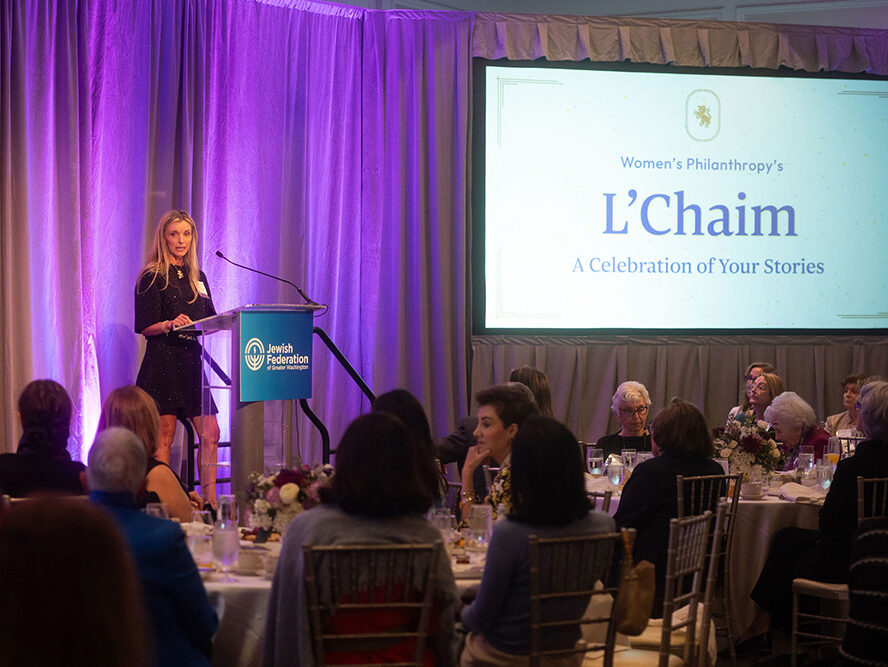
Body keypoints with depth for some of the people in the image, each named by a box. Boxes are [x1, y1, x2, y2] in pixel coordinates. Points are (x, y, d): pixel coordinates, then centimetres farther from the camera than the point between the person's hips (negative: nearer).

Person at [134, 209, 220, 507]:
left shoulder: (197, 276, 18)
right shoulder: (152, 277, -2)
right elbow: (145, 326, -7)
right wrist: (171, 324, -25)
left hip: (193, 360, 6)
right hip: (164, 360, -6)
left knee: (210, 433, 0)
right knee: (164, 435, -5)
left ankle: (210, 502, 6)